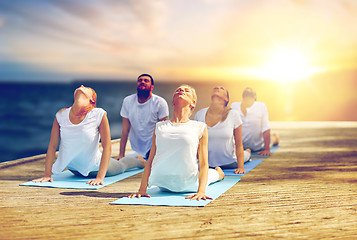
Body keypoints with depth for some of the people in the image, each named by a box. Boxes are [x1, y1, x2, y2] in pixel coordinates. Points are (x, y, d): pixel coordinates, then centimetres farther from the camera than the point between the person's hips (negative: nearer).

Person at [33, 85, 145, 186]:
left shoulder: (99, 114, -25)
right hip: (73, 169, 3)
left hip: (94, 168, -3)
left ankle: (139, 160, 59)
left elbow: (107, 146, -24)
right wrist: (47, 175, -12)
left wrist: (100, 177, -30)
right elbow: (52, 146, -11)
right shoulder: (61, 115, -18)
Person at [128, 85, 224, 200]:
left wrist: (201, 191, -17)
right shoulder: (160, 127, 8)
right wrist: (142, 189, -2)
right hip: (162, 185, 2)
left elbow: (203, 164, -4)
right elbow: (150, 161, 6)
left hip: (188, 185, -2)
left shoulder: (200, 127, 0)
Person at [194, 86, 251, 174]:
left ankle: (248, 152, 55)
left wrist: (241, 167, -16)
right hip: (209, 164, 2)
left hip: (229, 163, -1)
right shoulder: (199, 115, -15)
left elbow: (239, 145, -12)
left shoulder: (233, 115, -20)